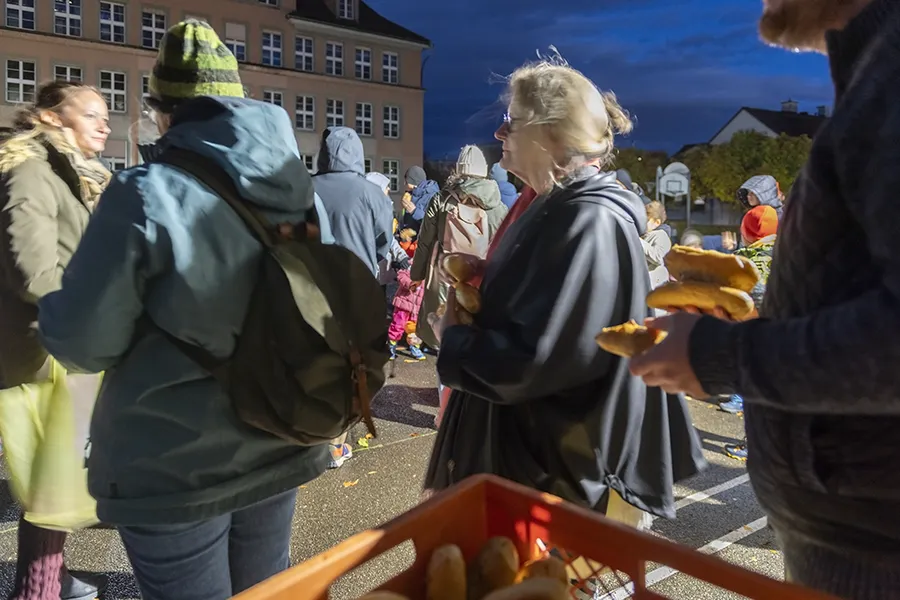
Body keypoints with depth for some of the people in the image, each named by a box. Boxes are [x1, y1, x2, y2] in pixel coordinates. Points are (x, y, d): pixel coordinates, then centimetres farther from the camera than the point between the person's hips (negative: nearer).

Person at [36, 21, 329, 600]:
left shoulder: (147, 195, -19)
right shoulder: (301, 191, -1)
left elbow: (83, 343, -13)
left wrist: (52, 309, 9)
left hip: (175, 468, -5)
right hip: (278, 446, 5)